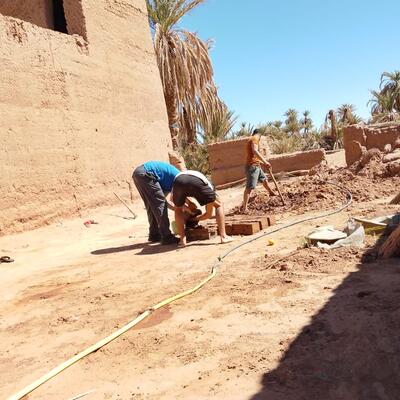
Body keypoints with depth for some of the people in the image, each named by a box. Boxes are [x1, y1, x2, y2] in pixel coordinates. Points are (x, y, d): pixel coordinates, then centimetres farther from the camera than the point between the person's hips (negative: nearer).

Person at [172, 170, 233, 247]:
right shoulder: (209, 186, 38)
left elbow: (172, 198, 41)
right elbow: (209, 214, 40)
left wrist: (186, 204, 44)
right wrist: (194, 219, 53)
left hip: (178, 180, 2)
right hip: (197, 182, -2)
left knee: (178, 209, 31)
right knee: (219, 205, 22)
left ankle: (183, 239, 19)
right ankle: (223, 237, 14)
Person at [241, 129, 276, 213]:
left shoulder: (251, 139, 23)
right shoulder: (255, 138, -8)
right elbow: (255, 151, -26)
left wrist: (263, 163, 34)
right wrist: (265, 161, -29)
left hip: (256, 165, 10)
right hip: (252, 166, -10)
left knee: (264, 179, 30)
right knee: (249, 187, -16)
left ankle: (271, 192, 55)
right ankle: (244, 207, -22)